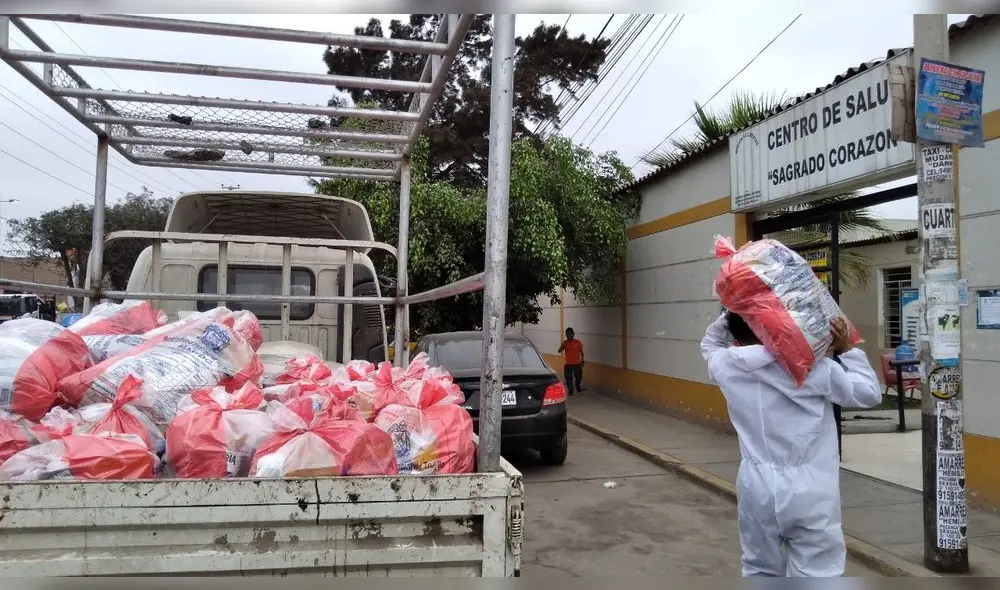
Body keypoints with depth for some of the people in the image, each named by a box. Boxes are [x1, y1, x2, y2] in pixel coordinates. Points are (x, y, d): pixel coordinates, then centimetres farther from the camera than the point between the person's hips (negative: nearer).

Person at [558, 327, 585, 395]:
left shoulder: (577, 342, -1)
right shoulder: (565, 343, 3)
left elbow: (581, 352, 3)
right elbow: (559, 351, -2)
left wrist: (582, 361, -3)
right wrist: (563, 346, -18)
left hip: (577, 363, -1)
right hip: (568, 364, 1)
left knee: (579, 376, 5)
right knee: (568, 378, -2)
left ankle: (577, 387, 34)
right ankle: (570, 391, 7)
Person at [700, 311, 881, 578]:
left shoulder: (727, 367, -1)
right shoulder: (813, 367, -9)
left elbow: (710, 344, 23)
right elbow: (869, 393, 3)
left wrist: (728, 317, 11)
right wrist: (846, 351, 8)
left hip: (758, 488, 3)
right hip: (808, 492, -3)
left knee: (760, 572, 20)